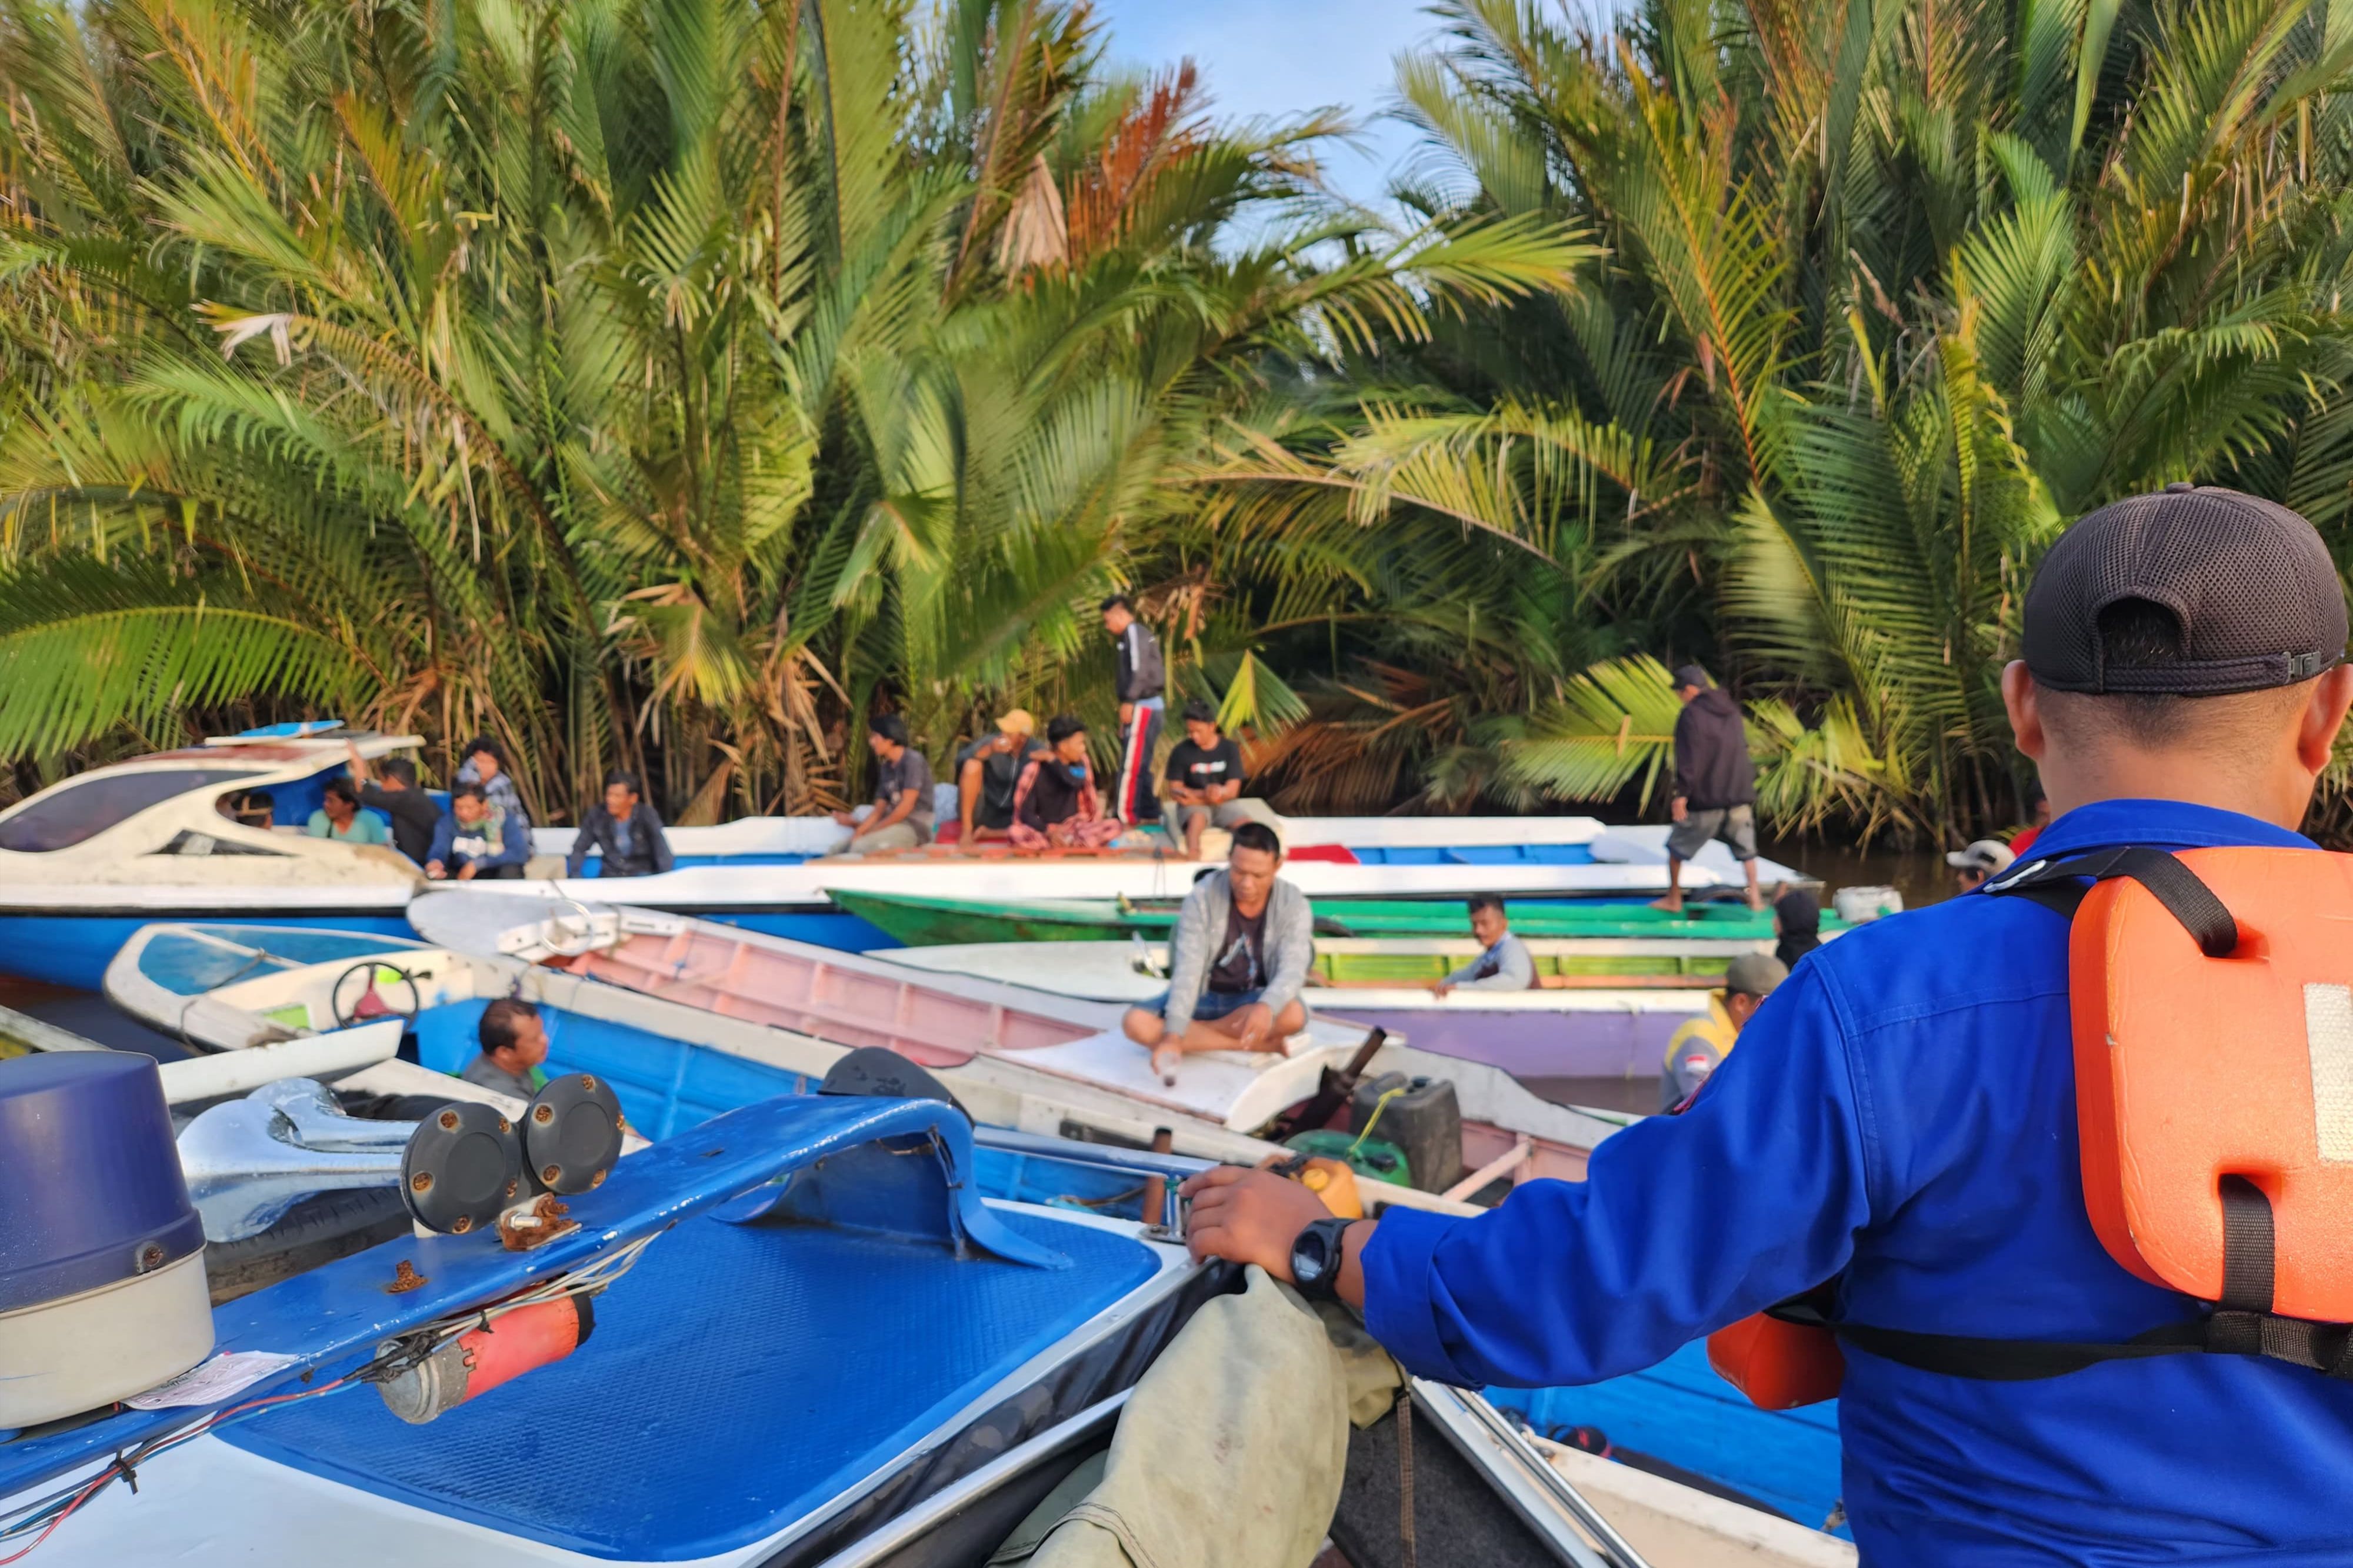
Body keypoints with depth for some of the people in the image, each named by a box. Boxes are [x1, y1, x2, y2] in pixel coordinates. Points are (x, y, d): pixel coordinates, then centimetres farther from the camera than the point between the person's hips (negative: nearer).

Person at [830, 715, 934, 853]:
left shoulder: (913, 760, -9)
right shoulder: (886, 768, 15)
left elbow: (906, 806, -15)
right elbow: (878, 810, 11)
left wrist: (873, 831, -10)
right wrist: (858, 832, -6)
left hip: (915, 826, -8)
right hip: (895, 825, 8)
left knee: (860, 847, -27)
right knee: (840, 848, -10)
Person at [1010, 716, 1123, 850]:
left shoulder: (1080, 762, 1)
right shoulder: (1035, 769, -9)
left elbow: (1076, 781, -22)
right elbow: (1025, 812, -12)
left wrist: (1052, 760, -14)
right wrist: (1049, 833, -27)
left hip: (1072, 828, 3)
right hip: (1043, 829, -3)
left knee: (1114, 825, -23)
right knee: (1015, 834, -36)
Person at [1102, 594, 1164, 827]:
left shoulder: (1134, 632, -8)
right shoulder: (1142, 634, 20)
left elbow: (1140, 670, -20)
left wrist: (1128, 702, -20)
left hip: (1143, 707, -10)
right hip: (1151, 706, 10)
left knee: (1131, 765, -11)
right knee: (1139, 766, 15)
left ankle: (1125, 817, -13)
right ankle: (1150, 815, 20)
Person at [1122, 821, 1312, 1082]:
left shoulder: (1293, 905, -14)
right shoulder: (1202, 897, -16)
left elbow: (1293, 969, -27)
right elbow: (1188, 968, -23)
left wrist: (1265, 1008, -50)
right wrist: (1173, 1035, -37)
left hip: (1255, 1001, -2)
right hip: (1204, 997, 2)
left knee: (1293, 1014, -36)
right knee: (1136, 1023, -28)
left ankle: (1197, 1035, -17)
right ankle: (1261, 1044, -24)